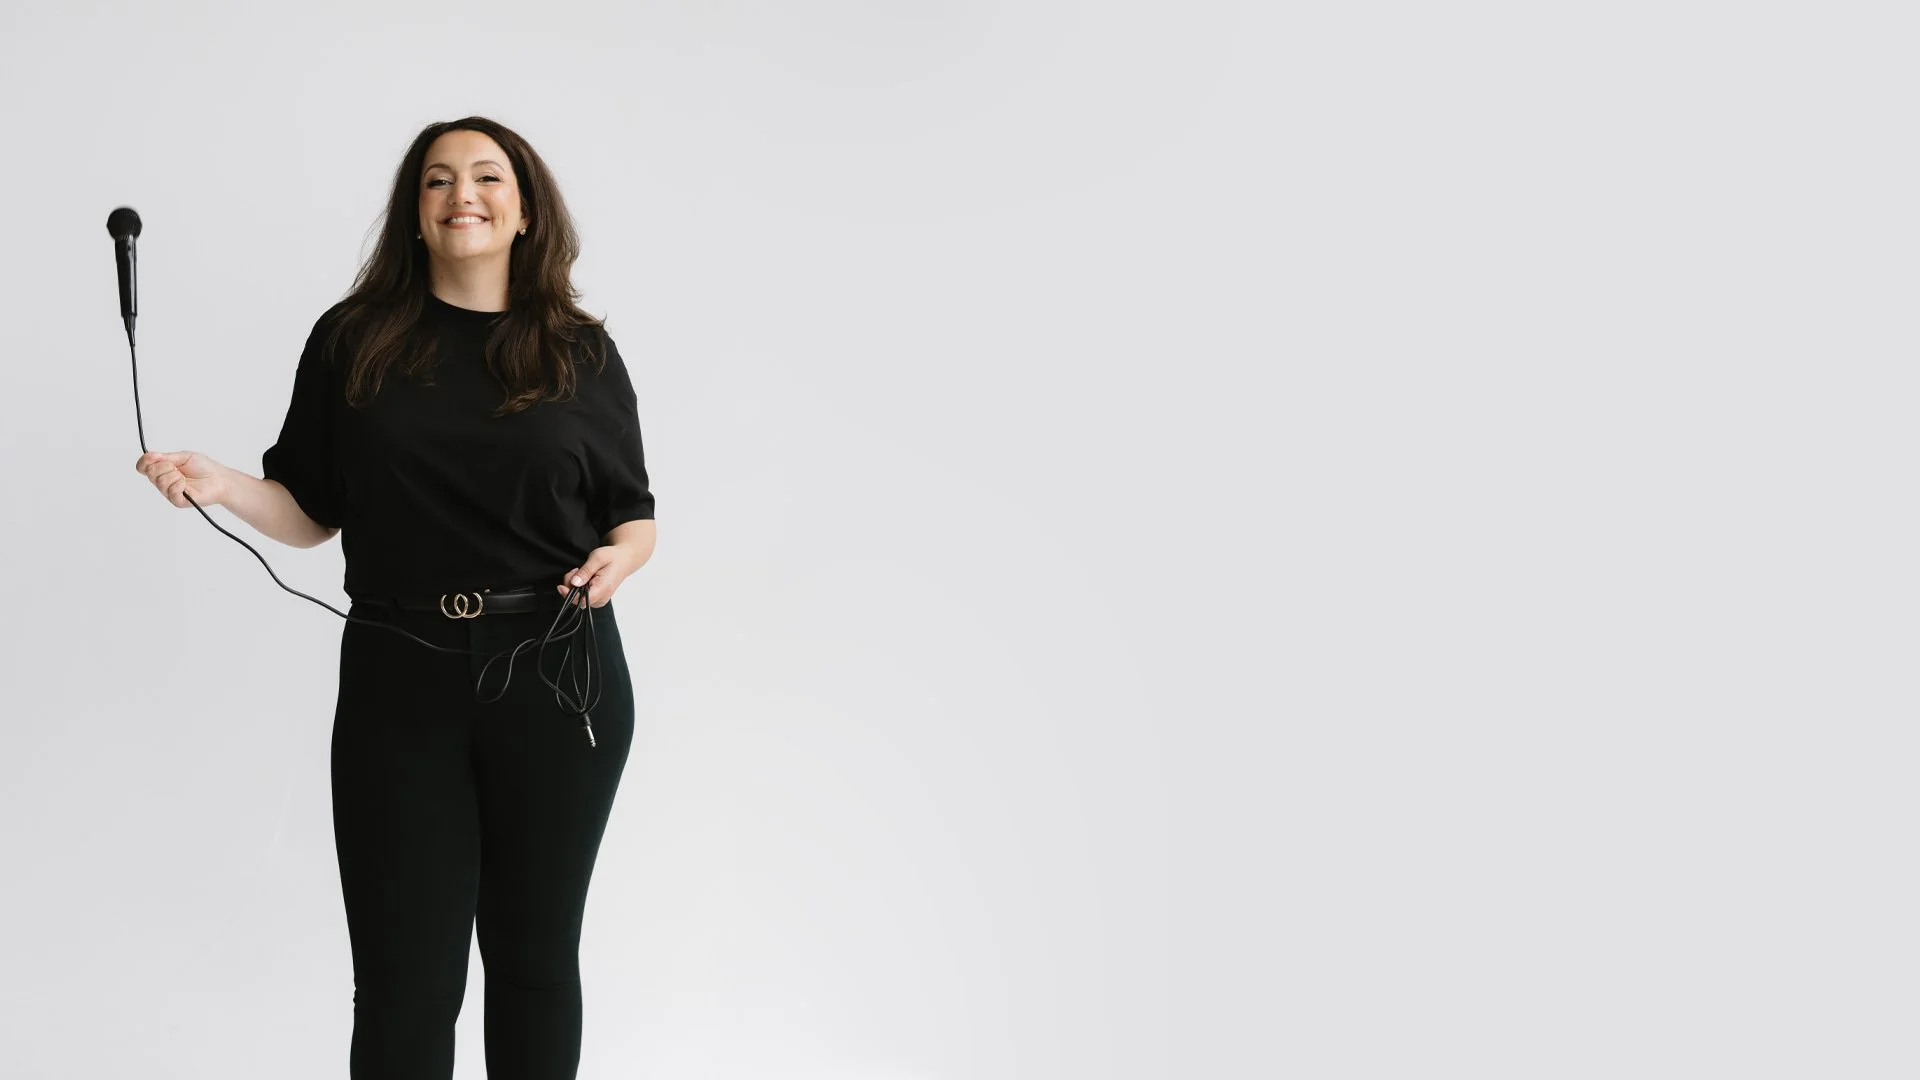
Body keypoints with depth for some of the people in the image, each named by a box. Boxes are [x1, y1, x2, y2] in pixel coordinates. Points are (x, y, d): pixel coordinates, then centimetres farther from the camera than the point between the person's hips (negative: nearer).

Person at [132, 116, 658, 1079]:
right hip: (400, 683, 0)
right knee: (405, 981, 1)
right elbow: (310, 511, 7)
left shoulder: (580, 352, 5)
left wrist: (617, 558, -13)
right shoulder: (353, 340, 4)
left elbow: (634, 518, 8)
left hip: (559, 678, 1)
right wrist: (217, 484, -10)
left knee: (534, 959, 12)